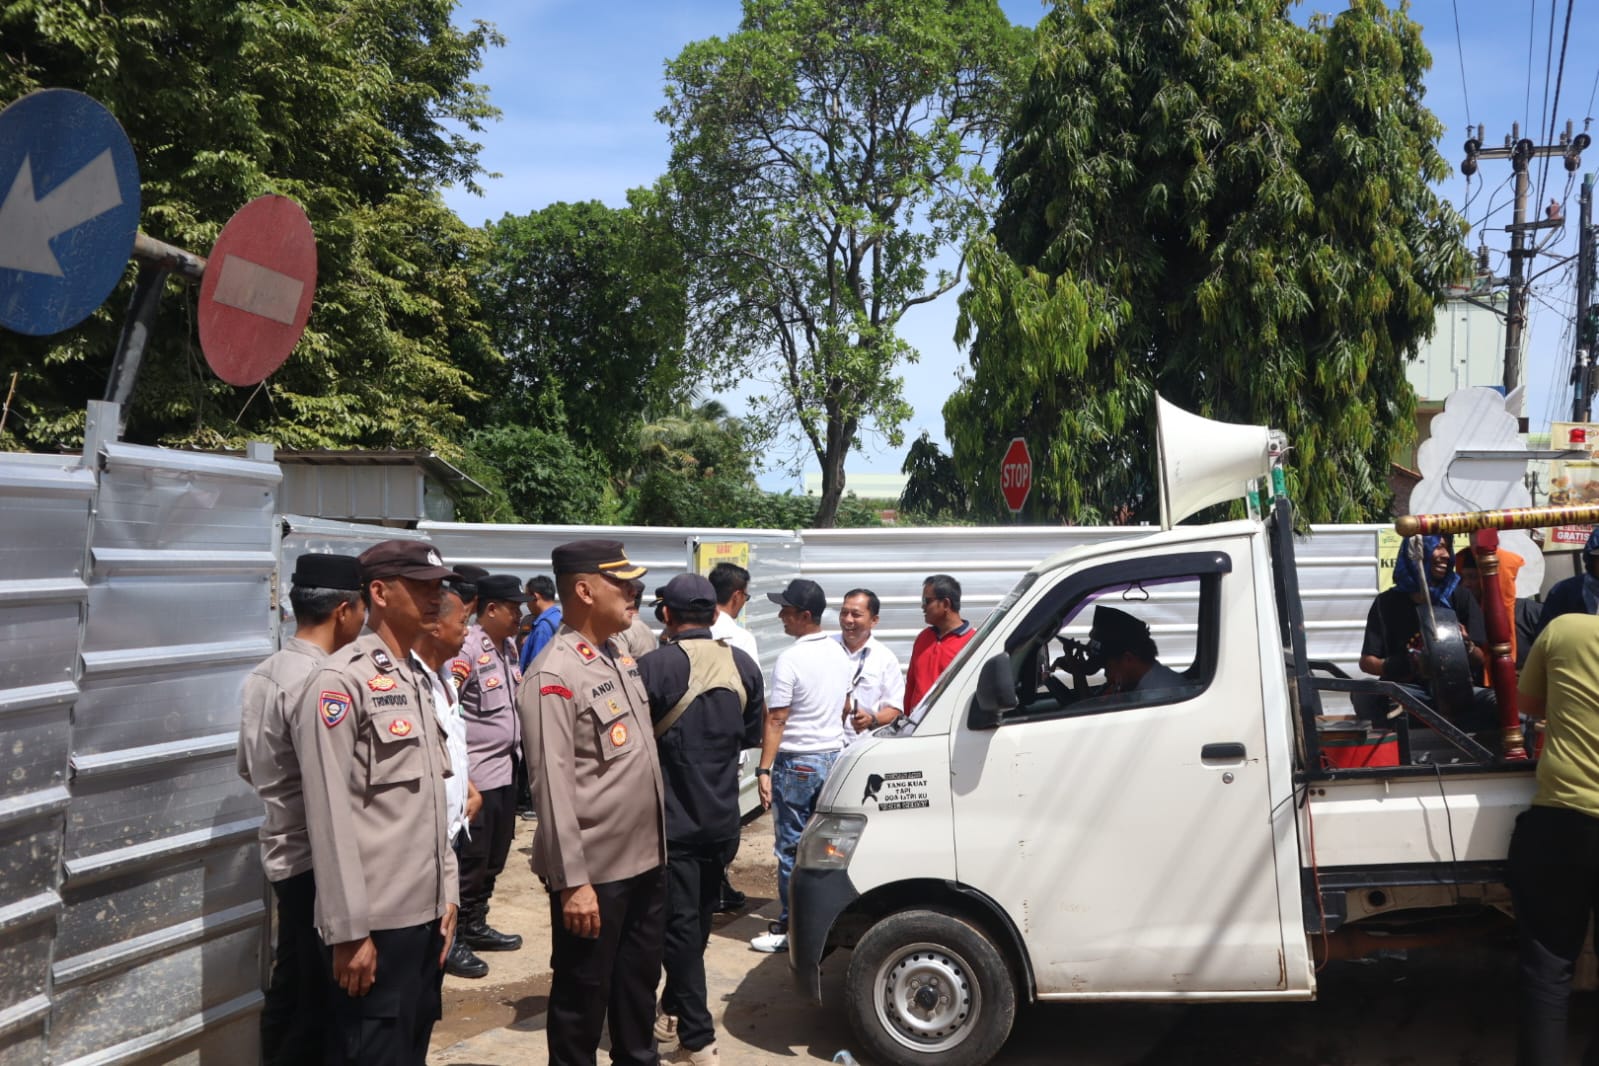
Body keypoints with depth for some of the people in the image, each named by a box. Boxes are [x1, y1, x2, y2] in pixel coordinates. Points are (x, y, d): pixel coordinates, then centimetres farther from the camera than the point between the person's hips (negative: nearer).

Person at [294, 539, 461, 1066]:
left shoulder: (416, 680, 13)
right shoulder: (341, 681, -13)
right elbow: (330, 816, -17)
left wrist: (448, 895, 13)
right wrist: (348, 931, -18)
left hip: (426, 913, 8)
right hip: (377, 922, -8)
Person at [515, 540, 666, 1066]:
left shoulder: (621, 658, 9)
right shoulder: (554, 676, -18)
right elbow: (553, 787, -21)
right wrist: (573, 882, -22)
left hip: (646, 861, 8)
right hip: (595, 871, -8)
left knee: (640, 982, 22)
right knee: (582, 996, 8)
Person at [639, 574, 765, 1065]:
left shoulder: (654, 666, -18)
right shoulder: (743, 666, 0)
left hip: (672, 819, -5)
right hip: (722, 817, 6)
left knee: (680, 926, 3)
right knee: (698, 921, 19)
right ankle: (673, 1011, 35)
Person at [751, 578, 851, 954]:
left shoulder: (791, 659, -18)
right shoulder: (839, 653, 6)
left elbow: (776, 721, -17)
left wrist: (764, 770, -15)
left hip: (797, 762, -7)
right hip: (833, 756, 8)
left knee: (791, 848, 0)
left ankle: (790, 928, 5)